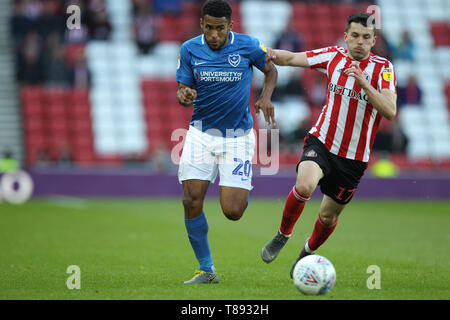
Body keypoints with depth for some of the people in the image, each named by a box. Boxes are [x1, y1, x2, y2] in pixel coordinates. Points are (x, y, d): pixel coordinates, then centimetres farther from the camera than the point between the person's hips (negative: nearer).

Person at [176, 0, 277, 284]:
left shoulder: (248, 46, -7)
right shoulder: (189, 50, -3)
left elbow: (271, 70, 10)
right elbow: (183, 89, 1)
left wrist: (266, 97, -8)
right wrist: (184, 96, -23)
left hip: (238, 135, -2)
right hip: (201, 133, 2)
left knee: (232, 212, -10)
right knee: (192, 201, -11)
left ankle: (244, 193, 30)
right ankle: (206, 270, 4)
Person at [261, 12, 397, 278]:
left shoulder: (383, 68, -9)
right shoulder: (334, 56, -1)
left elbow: (390, 111, -22)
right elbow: (293, 58, 7)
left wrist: (362, 81, -32)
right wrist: (271, 54, -14)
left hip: (354, 157, 0)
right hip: (322, 141, 0)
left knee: (329, 215, 10)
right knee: (305, 186, -30)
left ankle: (309, 252, 43)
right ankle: (283, 235, -3)